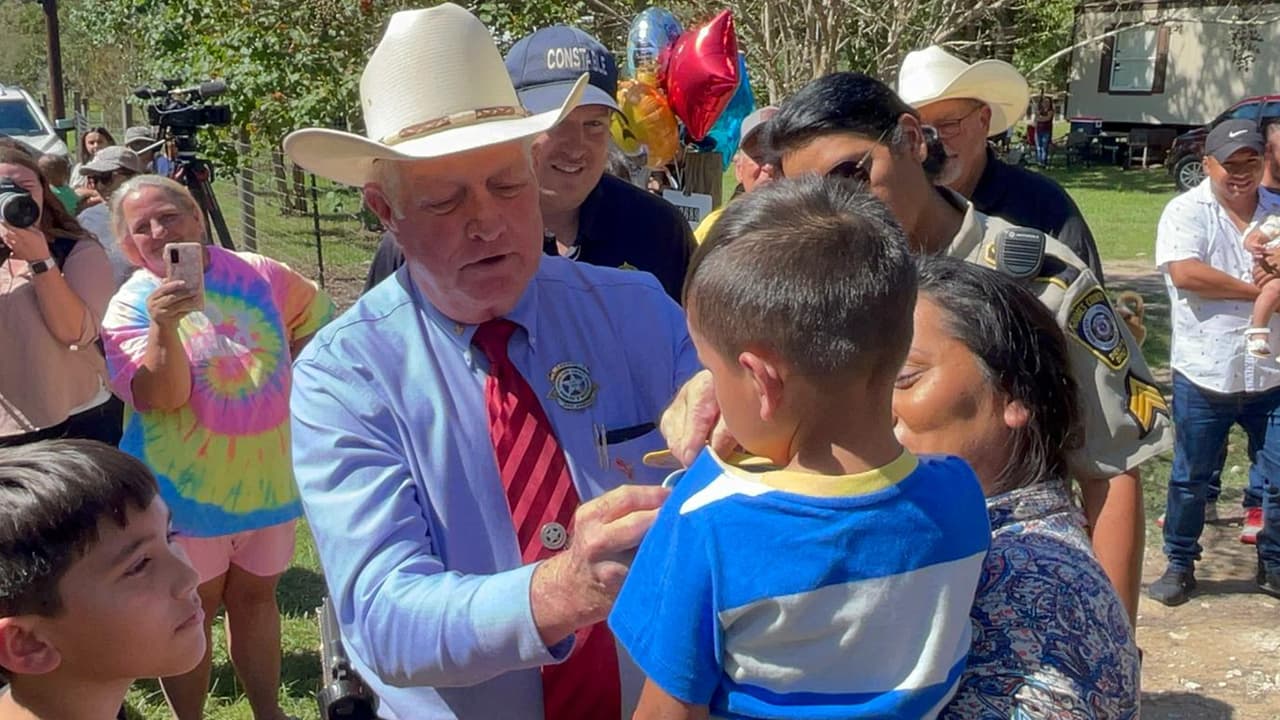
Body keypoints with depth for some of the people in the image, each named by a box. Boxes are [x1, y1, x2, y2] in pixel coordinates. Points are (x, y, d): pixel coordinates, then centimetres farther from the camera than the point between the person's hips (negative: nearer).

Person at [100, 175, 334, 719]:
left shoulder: (258, 274, -2)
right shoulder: (131, 305, -10)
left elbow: (316, 318, 15)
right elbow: (162, 397, -22)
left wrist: (289, 377, 3)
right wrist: (164, 326, -37)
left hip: (267, 474, 3)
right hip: (187, 487, -3)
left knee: (256, 596, 18)